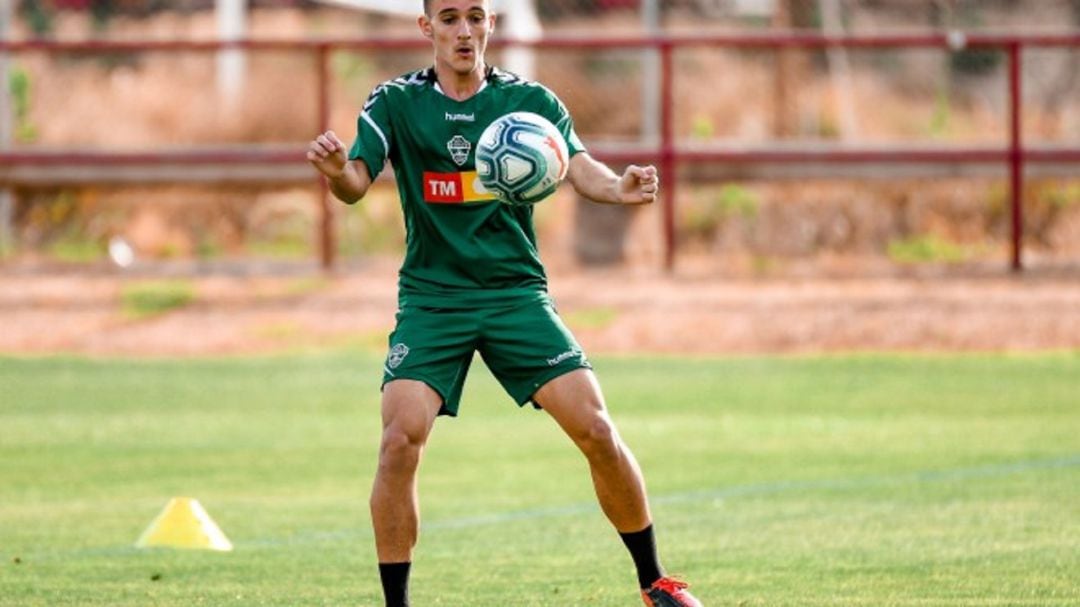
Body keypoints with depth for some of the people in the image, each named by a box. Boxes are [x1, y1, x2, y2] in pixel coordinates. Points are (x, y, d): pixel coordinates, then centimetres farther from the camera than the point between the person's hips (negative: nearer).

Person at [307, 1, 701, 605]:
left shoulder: (531, 101, 3)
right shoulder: (397, 104, 0)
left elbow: (579, 168, -9)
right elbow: (358, 183, -12)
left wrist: (618, 187, -32)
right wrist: (337, 171, -37)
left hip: (517, 294, 1)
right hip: (430, 299, -1)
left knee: (596, 429, -9)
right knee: (401, 438, -19)